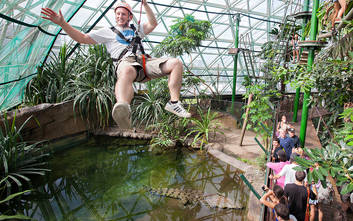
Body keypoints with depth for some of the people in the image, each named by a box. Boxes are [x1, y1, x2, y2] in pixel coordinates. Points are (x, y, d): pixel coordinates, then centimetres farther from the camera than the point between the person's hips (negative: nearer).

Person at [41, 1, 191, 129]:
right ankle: (123, 108, -75)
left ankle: (174, 103, -25)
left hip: (144, 61, 5)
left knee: (176, 63, -15)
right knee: (127, 72, -44)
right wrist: (62, 23, 10)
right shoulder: (108, 32, 26)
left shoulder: (136, 29, 38)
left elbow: (153, 24, 27)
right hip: (125, 62, -4)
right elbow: (82, 38, 20)